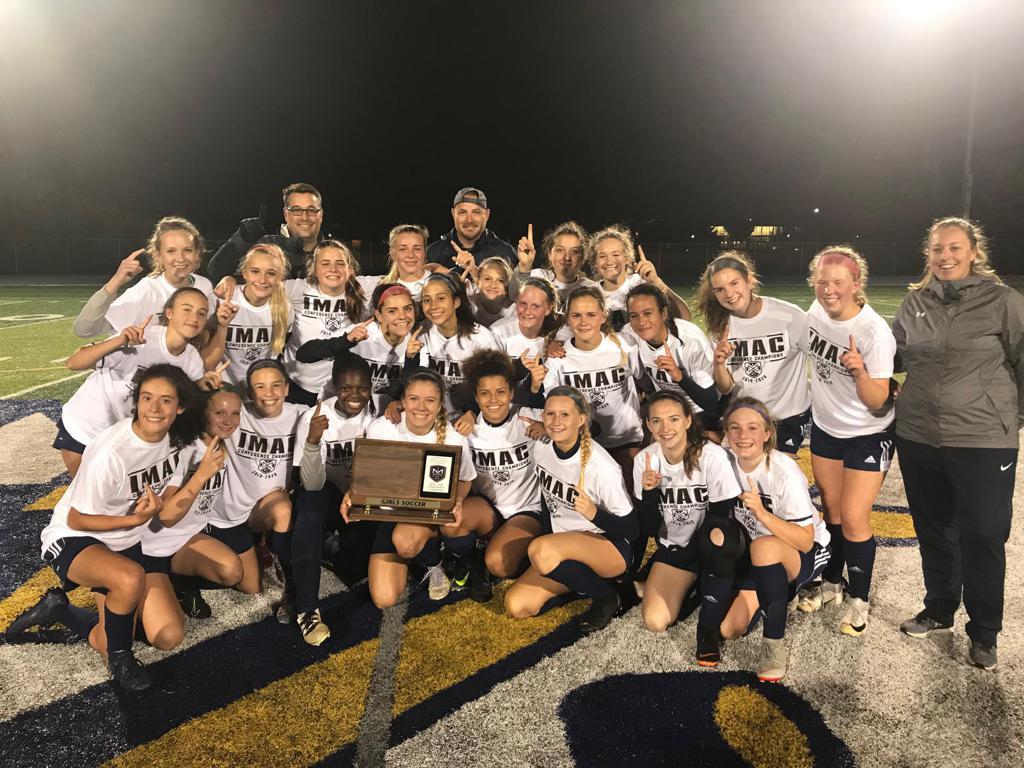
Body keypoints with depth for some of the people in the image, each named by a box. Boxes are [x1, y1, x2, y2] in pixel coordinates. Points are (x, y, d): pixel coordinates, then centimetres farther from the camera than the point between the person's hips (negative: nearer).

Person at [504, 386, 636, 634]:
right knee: (516, 606, -10)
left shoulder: (602, 467, -23)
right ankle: (579, 580, 11)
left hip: (611, 548, -6)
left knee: (542, 551, -35)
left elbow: (629, 528, -17)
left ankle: (605, 596, -8)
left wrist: (594, 514, -35)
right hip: (562, 546, 6)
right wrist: (547, 540, 8)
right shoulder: (541, 449, -4)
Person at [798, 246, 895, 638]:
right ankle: (830, 584, 33)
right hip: (825, 428, 5)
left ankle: (859, 600, 14)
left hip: (868, 435, -5)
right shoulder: (817, 311, -9)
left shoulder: (875, 332, -25)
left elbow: (877, 402, -24)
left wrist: (859, 371, -41)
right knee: (831, 510, 15)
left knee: (853, 518, -6)